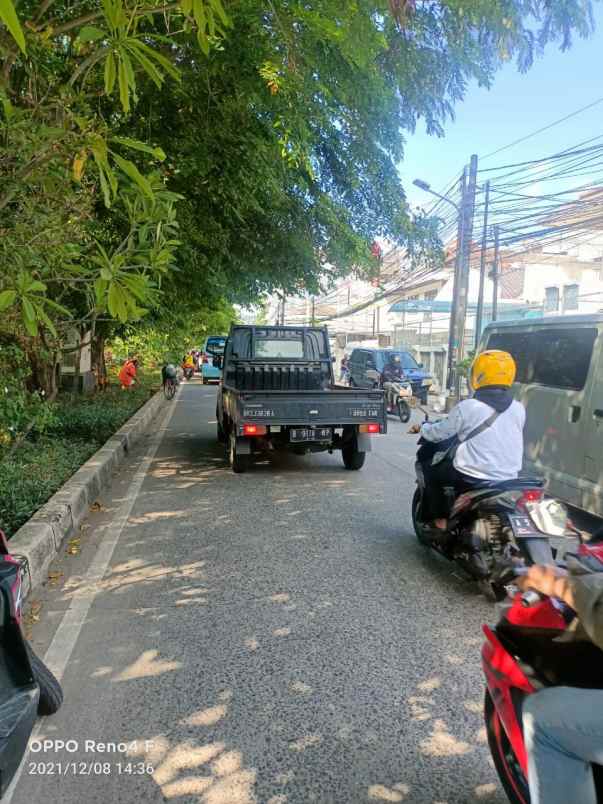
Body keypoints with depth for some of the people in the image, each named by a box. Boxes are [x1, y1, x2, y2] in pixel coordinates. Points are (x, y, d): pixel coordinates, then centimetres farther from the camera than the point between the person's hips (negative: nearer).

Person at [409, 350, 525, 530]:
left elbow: (440, 432, -3)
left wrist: (422, 428, 18)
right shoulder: (519, 410, 0)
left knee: (431, 469, 18)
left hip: (473, 478, -5)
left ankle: (439, 519, 19)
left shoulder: (467, 408, -15)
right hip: (508, 479, 5)